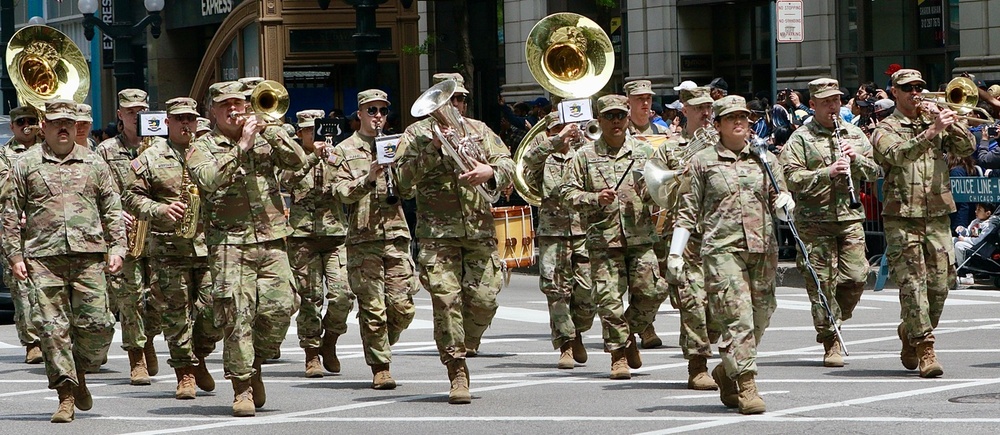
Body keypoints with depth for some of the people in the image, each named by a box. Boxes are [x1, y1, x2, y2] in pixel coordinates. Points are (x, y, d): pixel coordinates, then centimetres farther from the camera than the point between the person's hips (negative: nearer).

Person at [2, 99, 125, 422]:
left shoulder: (93, 163, 14)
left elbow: (112, 210, 15)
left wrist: (117, 247, 6)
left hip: (89, 254, 1)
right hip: (43, 258, -1)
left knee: (97, 324, -5)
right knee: (53, 327, -5)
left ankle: (79, 373, 21)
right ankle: (66, 395, -1)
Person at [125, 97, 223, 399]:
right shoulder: (151, 158, 6)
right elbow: (133, 197, 3)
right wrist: (160, 210, -14)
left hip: (209, 244, 1)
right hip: (169, 247, -1)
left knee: (213, 308, -4)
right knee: (176, 311, 0)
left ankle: (199, 356, 20)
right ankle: (185, 372, 7)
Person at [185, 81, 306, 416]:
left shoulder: (263, 139, 16)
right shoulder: (202, 147, 5)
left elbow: (297, 160, 2)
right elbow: (209, 180, -15)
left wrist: (269, 130, -7)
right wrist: (241, 146, -16)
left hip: (271, 240, 3)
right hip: (229, 243, -3)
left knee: (279, 308, -4)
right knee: (237, 315, -8)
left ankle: (255, 367, 19)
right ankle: (242, 387, -2)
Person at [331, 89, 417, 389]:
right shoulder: (345, 151, 8)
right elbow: (341, 193, -4)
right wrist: (368, 178, -18)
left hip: (396, 234, 3)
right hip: (363, 237, -3)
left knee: (403, 307, -3)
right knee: (373, 308, -4)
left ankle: (380, 346, 22)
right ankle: (380, 367, 3)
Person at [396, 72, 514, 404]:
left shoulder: (479, 131, 15)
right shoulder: (417, 133, 5)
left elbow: (508, 165, 6)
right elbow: (403, 177, -8)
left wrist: (490, 171, -17)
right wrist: (433, 146, -19)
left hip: (480, 229, 3)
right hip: (437, 232, -3)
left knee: (484, 299, -4)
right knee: (446, 299, -11)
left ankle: (466, 346, 25)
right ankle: (457, 372, -6)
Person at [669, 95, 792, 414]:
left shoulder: (765, 159, 14)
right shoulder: (702, 161, 6)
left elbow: (779, 198, 16)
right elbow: (688, 211, 7)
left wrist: (783, 203, -9)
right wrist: (675, 252, 3)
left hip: (763, 247, 4)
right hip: (722, 247, -4)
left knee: (760, 316, 7)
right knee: (737, 316, -13)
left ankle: (726, 371, 27)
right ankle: (746, 386, -11)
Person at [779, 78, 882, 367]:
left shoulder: (855, 134, 15)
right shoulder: (800, 139, 0)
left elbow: (876, 171, 14)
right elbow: (793, 178, -11)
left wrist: (856, 158, -5)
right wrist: (828, 172, -20)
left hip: (850, 216, 4)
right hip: (815, 220, -4)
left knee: (857, 277, -4)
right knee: (822, 282, -3)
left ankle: (834, 319, 22)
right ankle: (830, 343, 5)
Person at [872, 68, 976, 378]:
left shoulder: (935, 122, 17)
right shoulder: (886, 129, 3)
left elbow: (967, 148, 5)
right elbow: (898, 154, -19)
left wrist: (951, 122, -10)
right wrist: (931, 131, -28)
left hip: (937, 216, 4)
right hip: (902, 217, -4)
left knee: (939, 285, 4)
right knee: (913, 283, -10)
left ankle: (910, 334, 25)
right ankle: (924, 350, -10)